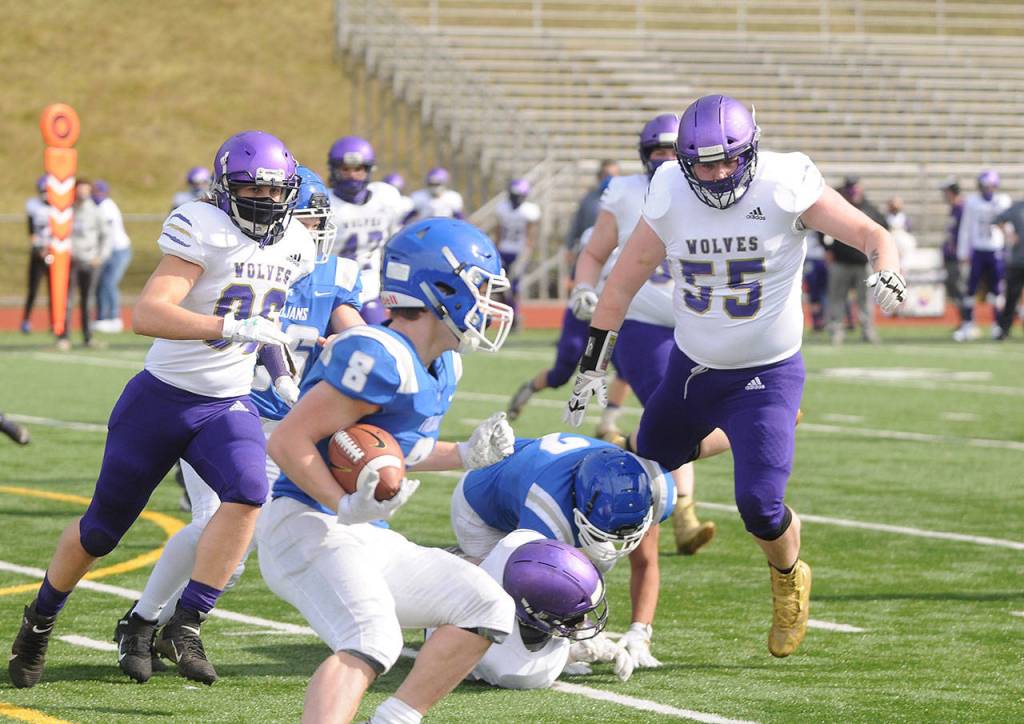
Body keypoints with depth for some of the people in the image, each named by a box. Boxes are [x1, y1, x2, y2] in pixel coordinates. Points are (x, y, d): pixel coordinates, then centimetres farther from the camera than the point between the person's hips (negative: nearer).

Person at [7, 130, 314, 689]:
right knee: (103, 526, 8)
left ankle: (185, 624, -17)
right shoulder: (203, 231, -20)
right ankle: (40, 621, 34)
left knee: (247, 494, -25)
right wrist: (229, 327, -40)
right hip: (161, 398, -4)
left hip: (228, 406, 5)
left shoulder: (295, 246, 3)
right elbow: (147, 314, -32)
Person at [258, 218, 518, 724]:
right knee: (371, 641, -33)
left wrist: (466, 455, 13)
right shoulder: (381, 359, -18)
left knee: (487, 608, 9)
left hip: (370, 541, 10)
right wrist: (347, 507, -30)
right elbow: (288, 440, -20)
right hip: (309, 527, -10)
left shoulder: (441, 368, 13)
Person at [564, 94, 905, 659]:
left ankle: (789, 581, 18)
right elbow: (625, 280, 0)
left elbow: (872, 235, -16)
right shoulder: (670, 195, -10)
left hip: (766, 375, -4)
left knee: (759, 506, -13)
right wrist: (591, 364, 1)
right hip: (691, 367, 4)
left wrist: (887, 272, -39)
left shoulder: (785, 188, -19)